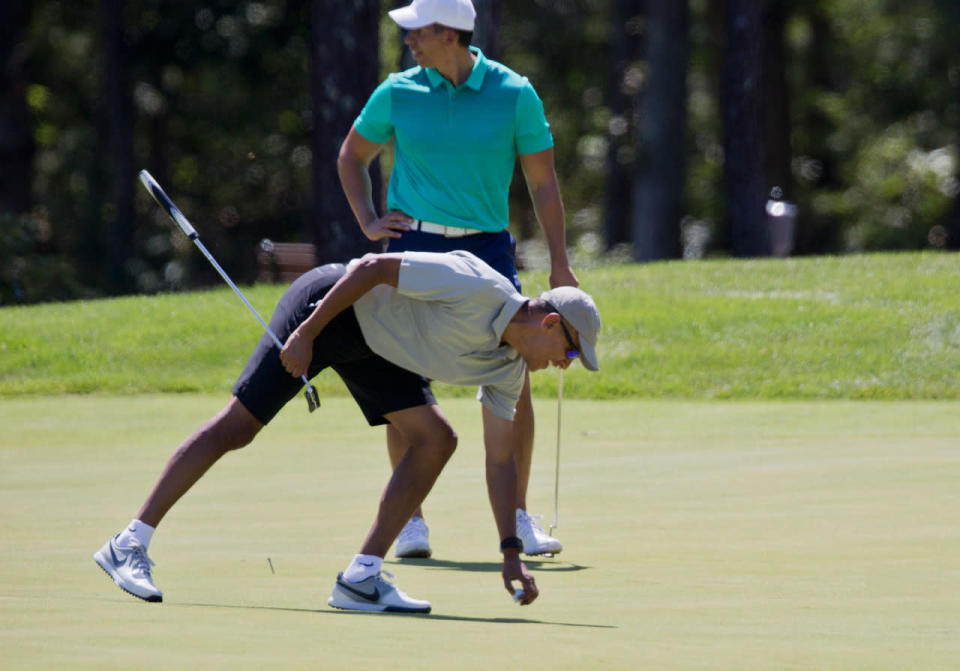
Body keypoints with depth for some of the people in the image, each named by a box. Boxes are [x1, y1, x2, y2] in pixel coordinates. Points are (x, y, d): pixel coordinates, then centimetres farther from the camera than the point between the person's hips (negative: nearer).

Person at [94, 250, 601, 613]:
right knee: (237, 426, -10)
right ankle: (129, 544, -4)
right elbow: (371, 268, -25)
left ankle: (361, 578, -6)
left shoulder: (507, 369, -3)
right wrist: (306, 334, -26)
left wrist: (511, 553, -6)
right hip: (329, 304, -8)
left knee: (435, 440, -6)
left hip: (373, 347, 8)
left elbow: (499, 460, 2)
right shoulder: (476, 288, -28)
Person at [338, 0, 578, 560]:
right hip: (414, 246, 1)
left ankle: (518, 519, 3)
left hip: (487, 246, -1)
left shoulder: (515, 94, -1)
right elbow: (352, 157, 20)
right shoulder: (397, 93, 3)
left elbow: (543, 181, 4)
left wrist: (560, 263, -1)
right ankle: (411, 519, 5)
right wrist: (369, 221, 6)